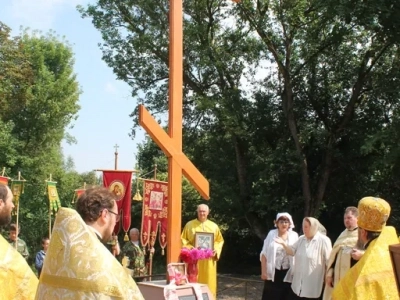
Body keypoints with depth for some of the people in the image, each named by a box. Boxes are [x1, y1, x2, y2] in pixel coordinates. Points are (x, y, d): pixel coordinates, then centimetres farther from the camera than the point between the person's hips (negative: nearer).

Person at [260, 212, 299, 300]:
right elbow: (264, 254, -2)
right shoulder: (271, 234, -3)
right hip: (272, 271, -1)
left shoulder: (294, 236, -1)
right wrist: (263, 271, -4)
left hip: (287, 273, 1)